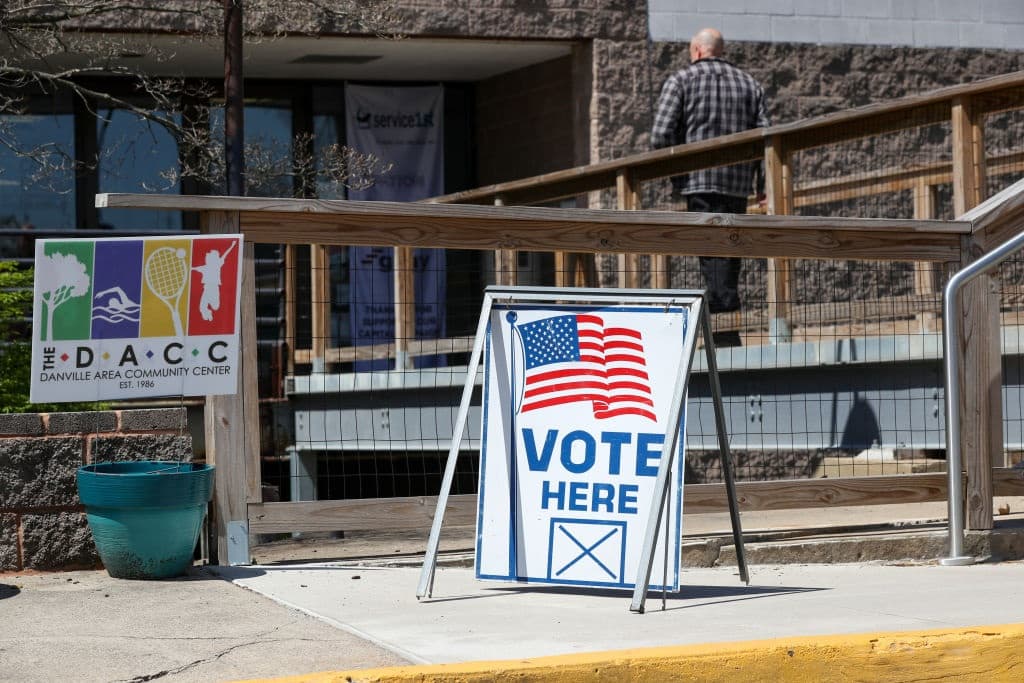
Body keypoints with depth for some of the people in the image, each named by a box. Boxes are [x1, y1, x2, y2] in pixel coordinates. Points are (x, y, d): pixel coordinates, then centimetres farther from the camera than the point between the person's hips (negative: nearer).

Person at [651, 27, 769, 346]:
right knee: (729, 253, 12)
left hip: (698, 180, -4)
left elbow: (661, 135, -7)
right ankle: (724, 326, 15)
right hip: (739, 183, 4)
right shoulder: (749, 83, 15)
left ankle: (726, 334, -15)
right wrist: (762, 183, 12)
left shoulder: (681, 80, 2)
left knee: (713, 253, -8)